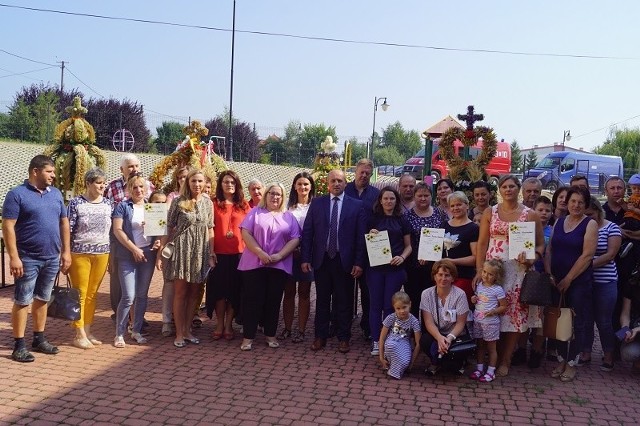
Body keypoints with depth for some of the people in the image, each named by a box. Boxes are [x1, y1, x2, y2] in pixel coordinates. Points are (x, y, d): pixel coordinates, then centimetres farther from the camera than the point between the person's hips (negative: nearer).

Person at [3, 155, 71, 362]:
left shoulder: (56, 194, 9)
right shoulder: (17, 194, -8)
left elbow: (64, 223, 14)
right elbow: (8, 227, -13)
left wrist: (66, 251, 8)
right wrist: (14, 257, -18)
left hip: (52, 258, 6)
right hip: (28, 259, -5)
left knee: (42, 299, 14)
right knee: (22, 301, 1)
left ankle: (39, 339, 25)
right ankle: (19, 345, 8)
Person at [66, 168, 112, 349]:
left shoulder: (108, 204, 7)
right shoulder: (76, 203, -5)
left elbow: (113, 231, 11)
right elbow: (67, 230, -6)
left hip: (102, 254, 4)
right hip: (80, 254, -4)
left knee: (92, 294, 9)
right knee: (80, 294, 1)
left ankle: (87, 332, 19)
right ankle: (79, 335, 8)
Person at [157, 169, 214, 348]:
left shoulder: (208, 203, 7)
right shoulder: (178, 202, -4)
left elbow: (209, 229, 10)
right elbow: (168, 228, -3)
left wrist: (212, 253, 4)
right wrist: (161, 252, -7)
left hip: (200, 252, 4)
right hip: (181, 249, -3)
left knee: (193, 293, 9)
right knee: (180, 292, 1)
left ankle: (187, 330, 21)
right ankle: (179, 334, 10)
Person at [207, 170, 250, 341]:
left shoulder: (244, 205, 8)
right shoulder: (214, 204, 1)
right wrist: (210, 250, -9)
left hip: (239, 253, 2)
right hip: (219, 253, -2)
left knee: (235, 289, 6)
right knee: (219, 288, 4)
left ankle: (228, 325, 18)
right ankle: (219, 325, 17)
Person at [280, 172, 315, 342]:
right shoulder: (288, 206, 7)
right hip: (289, 253, 2)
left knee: (304, 293, 6)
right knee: (288, 292, 7)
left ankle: (301, 330, 13)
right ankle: (287, 328, 17)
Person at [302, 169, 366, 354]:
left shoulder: (356, 205, 1)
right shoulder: (317, 203, 5)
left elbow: (361, 236, -2)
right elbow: (307, 232, 3)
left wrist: (359, 262, -7)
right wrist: (305, 258, -3)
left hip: (344, 261, -1)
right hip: (321, 259, 1)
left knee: (343, 301, 8)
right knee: (322, 300, 10)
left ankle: (343, 338, 20)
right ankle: (320, 336, 22)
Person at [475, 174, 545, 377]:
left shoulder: (530, 214, 5)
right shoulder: (490, 213, 8)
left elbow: (541, 244, 8)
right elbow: (482, 243, 5)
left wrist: (531, 258, -13)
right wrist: (479, 270, -3)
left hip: (518, 270, -1)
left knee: (514, 314, 0)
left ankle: (505, 361, 11)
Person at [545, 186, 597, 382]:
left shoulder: (590, 224, -5)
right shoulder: (559, 222, 9)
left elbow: (587, 255, -12)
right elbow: (549, 250, 9)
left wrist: (568, 279, -14)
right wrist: (549, 274, -5)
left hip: (579, 281, -4)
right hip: (556, 281, 4)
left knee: (577, 322, 4)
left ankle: (571, 362, 15)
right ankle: (562, 359, 22)